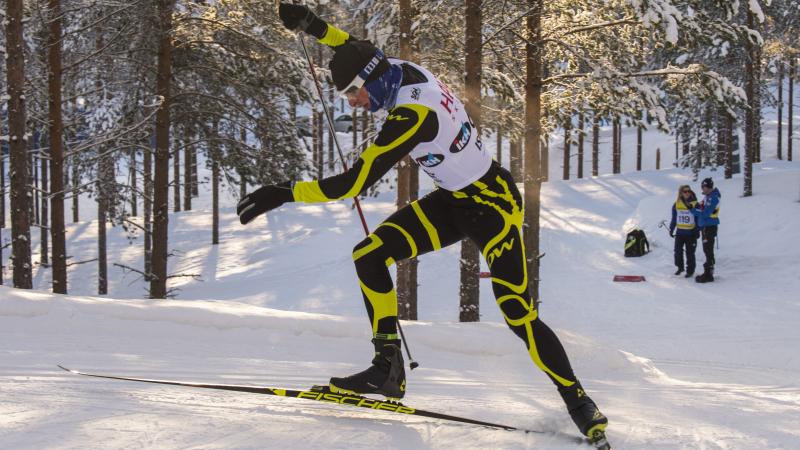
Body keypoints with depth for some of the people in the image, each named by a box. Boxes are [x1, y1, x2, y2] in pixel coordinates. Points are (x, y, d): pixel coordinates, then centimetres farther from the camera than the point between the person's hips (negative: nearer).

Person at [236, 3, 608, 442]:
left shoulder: (413, 117, -32)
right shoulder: (402, 71, -8)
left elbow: (354, 183, -33)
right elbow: (363, 55, 18)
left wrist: (284, 193, -30)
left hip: (493, 205, -9)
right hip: (454, 200, 9)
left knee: (519, 313, -10)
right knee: (367, 254, -7)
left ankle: (578, 402, 5)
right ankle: (388, 367, -3)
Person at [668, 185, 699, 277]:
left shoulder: (695, 204, -5)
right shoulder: (676, 205, 3)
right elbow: (674, 219, 12)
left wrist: (697, 230, -5)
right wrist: (671, 229, 9)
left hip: (691, 233, -3)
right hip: (680, 232, 3)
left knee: (690, 253, 2)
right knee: (678, 251, 3)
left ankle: (690, 270, 12)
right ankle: (680, 267, 24)